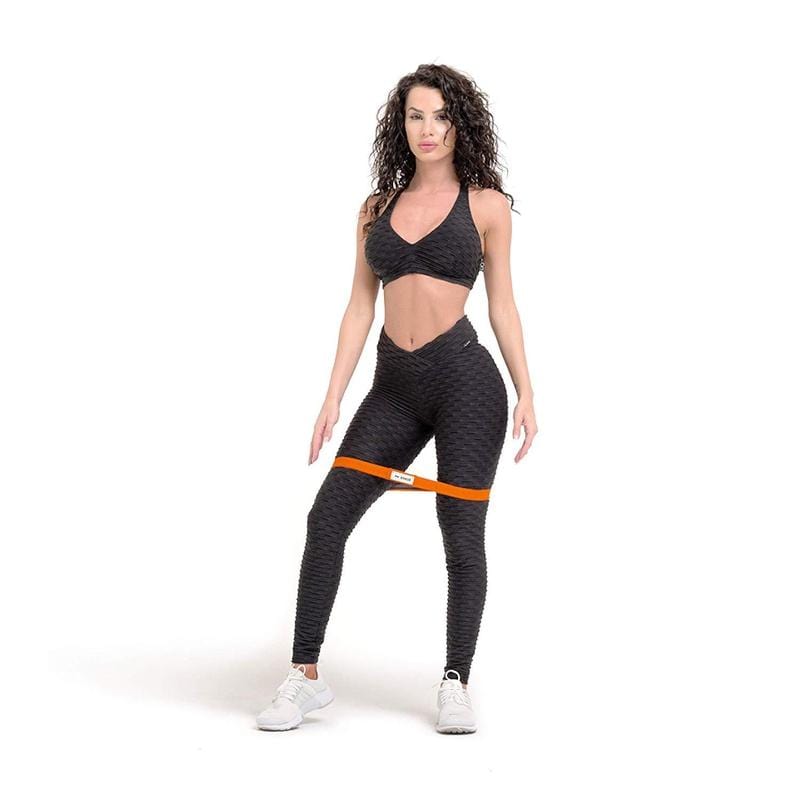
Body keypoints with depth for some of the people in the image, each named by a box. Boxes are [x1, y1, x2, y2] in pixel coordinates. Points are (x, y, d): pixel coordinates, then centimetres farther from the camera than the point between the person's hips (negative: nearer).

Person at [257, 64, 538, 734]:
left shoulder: (486, 203, 4)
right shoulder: (378, 207, 12)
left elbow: (502, 305, 6)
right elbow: (360, 308, 11)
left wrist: (526, 394, 1)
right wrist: (333, 398, 5)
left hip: (465, 380, -3)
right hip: (395, 387, 4)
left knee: (462, 535, -1)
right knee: (327, 517, -4)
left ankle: (456, 685, 13)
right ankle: (306, 678, 5)